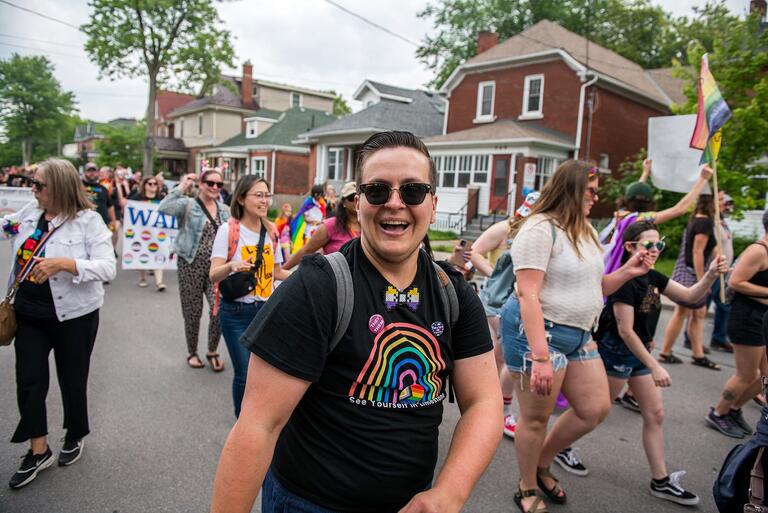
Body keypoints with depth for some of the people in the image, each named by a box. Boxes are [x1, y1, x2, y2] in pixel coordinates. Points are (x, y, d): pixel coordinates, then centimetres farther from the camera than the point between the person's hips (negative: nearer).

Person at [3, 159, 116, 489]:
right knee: (29, 381, 7)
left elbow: (108, 268, -23)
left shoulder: (88, 220, -16)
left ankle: (74, 437, 35)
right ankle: (38, 451, 22)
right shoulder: (29, 212, 2)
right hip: (28, 314, 5)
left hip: (73, 315, -5)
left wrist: (63, 263, -33)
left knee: (72, 380, 12)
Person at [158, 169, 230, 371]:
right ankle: (192, 353, 31)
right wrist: (182, 187, -18)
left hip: (217, 266, 3)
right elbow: (163, 208, -23)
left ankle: (212, 352, 16)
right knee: (193, 313, 8)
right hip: (191, 265, -3)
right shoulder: (188, 205, -5)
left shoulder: (225, 210, 10)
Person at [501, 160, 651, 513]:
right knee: (537, 417, 4)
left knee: (596, 409, 13)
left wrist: (627, 272, 1)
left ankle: (542, 463, 34)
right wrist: (540, 357, -28)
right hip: (540, 332, -9)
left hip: (578, 334, 9)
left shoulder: (585, 231, 14)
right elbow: (527, 294, -23)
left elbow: (593, 289, 20)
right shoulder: (540, 228, -15)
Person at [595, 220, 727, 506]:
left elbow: (690, 296, 7)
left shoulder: (652, 277, 3)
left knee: (655, 414, 10)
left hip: (639, 352, 9)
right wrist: (654, 367, -22)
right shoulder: (625, 281, -22)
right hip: (616, 352, -9)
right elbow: (625, 330, -23)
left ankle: (661, 481, 20)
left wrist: (711, 275, -11)